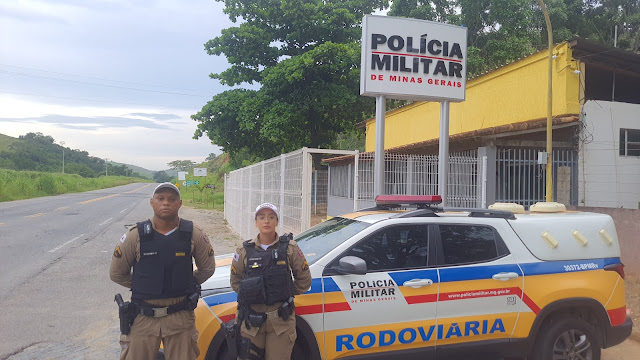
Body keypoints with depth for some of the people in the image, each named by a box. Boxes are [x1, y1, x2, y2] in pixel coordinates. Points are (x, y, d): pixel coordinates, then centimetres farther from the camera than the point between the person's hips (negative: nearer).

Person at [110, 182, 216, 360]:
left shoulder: (194, 235, -5)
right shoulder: (136, 235, -7)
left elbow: (207, 268, 9)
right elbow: (117, 273, 5)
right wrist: (143, 287, 10)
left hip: (181, 317, 0)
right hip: (144, 318, 0)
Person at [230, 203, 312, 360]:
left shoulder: (289, 248, -2)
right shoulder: (245, 251, 1)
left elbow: (304, 280, 7)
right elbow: (235, 282, 13)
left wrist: (285, 293, 7)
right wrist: (251, 294, 5)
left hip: (281, 319, -1)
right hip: (251, 320, 1)